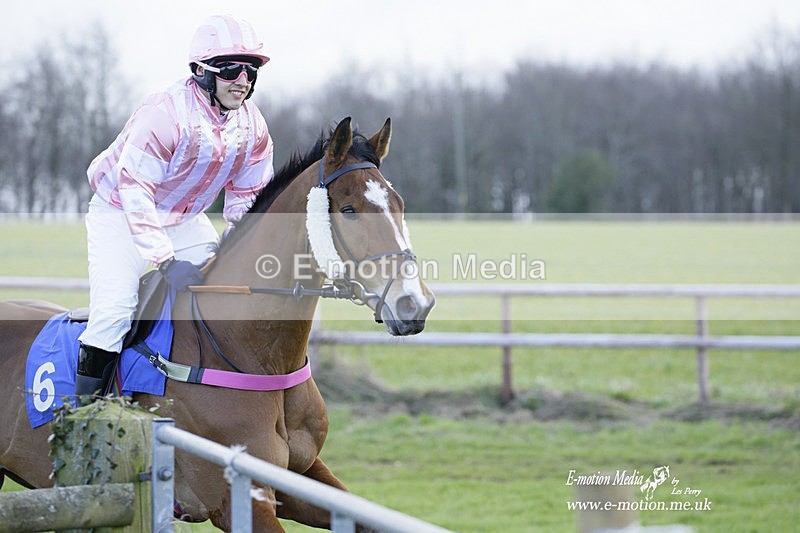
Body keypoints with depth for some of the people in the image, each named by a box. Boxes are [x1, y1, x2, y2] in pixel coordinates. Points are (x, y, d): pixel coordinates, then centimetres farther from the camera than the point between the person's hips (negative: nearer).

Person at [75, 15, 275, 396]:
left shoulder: (253, 127, -9)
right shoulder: (165, 114, -30)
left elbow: (247, 197, 3)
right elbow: (134, 191, -31)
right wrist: (166, 261, -36)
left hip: (185, 221, 7)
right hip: (120, 213, -6)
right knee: (114, 309, -20)